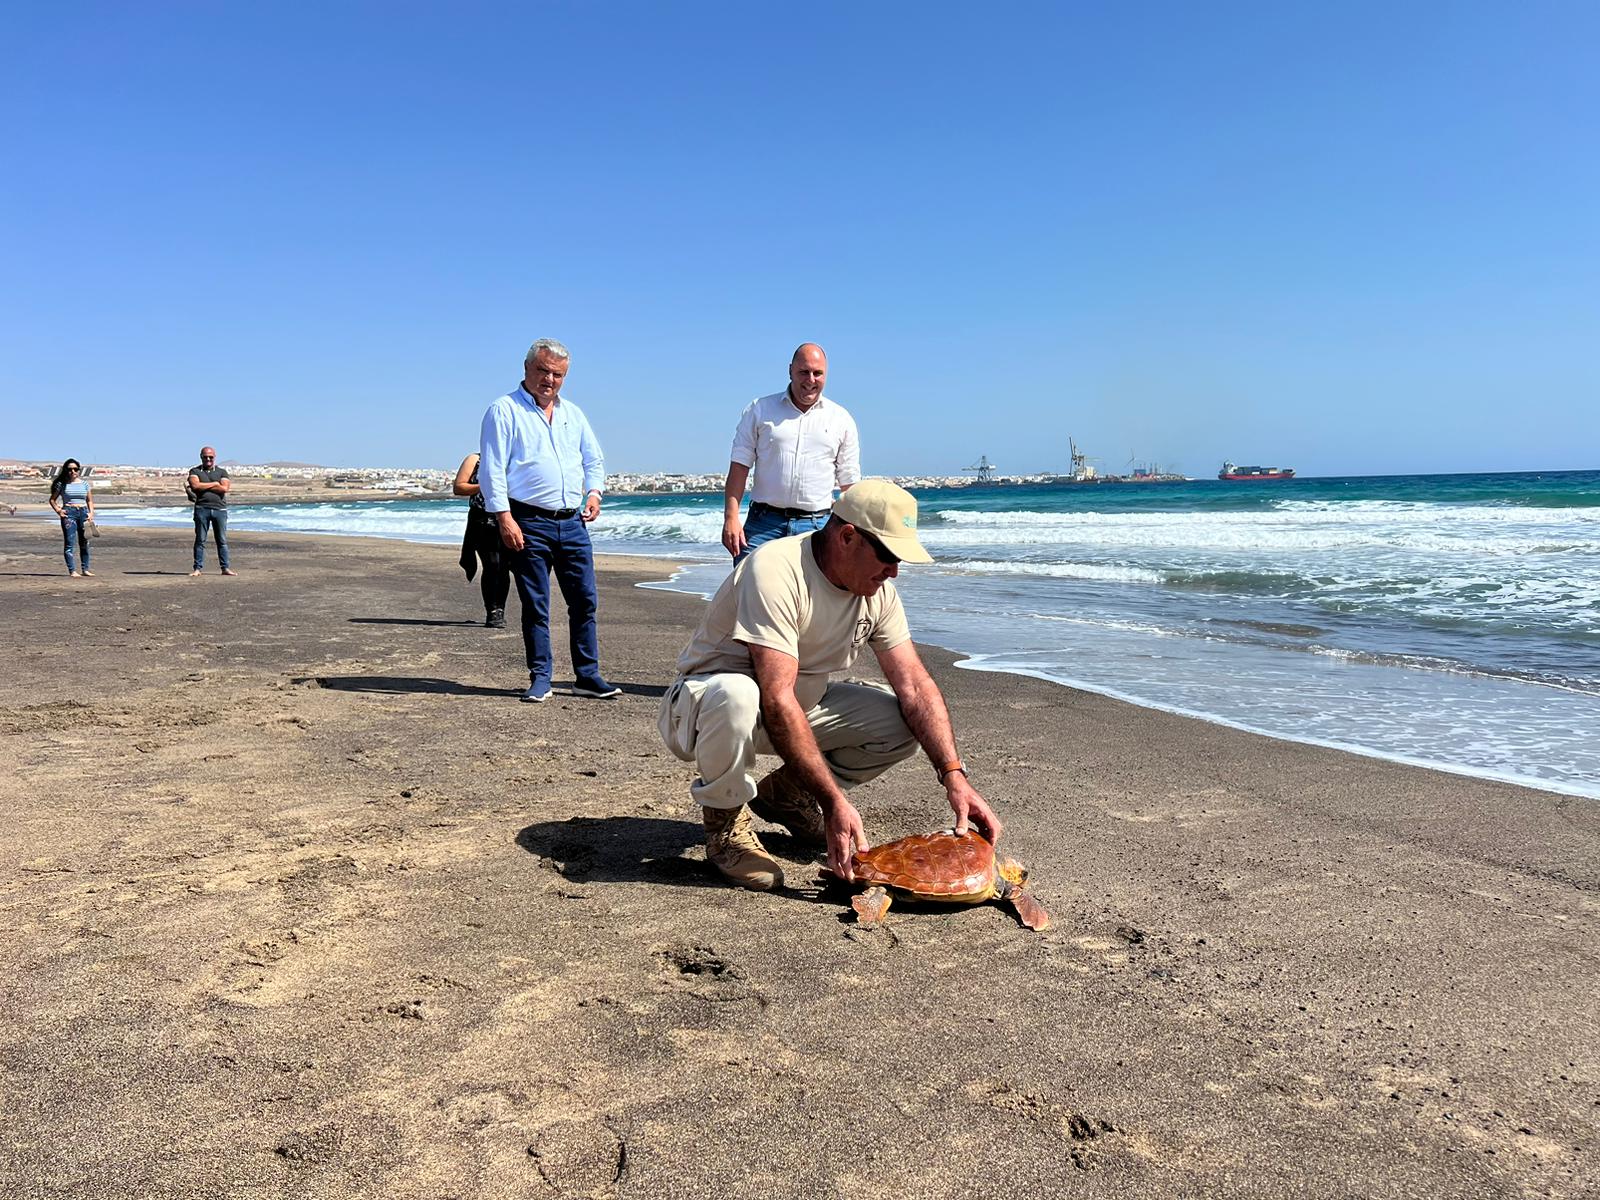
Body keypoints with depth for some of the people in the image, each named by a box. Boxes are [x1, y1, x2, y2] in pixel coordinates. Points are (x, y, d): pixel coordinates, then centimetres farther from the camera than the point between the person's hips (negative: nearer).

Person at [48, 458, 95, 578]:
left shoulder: (85, 483, 12)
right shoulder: (62, 484, 4)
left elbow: (90, 500, 15)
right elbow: (52, 499, 9)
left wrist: (91, 513, 0)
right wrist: (58, 510, -7)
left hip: (83, 512, 4)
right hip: (68, 513, -3)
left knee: (84, 543, 8)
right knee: (69, 542, -7)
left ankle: (85, 569, 17)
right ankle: (72, 571, -9)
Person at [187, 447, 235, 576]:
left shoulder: (222, 472, 13)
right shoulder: (195, 471, 11)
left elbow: (224, 488, -5)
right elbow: (195, 485, -10)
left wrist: (203, 486, -5)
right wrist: (215, 484, -5)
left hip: (220, 509, 1)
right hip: (202, 508, -1)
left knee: (222, 540, 3)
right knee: (200, 540, 0)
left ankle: (225, 568, 7)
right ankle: (197, 568, 4)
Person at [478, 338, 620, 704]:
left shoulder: (573, 414, 17)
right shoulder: (504, 410, -1)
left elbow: (594, 459, 25)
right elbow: (491, 470, -7)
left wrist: (594, 491, 6)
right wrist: (504, 518, -15)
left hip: (572, 522, 5)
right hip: (529, 523, -5)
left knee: (585, 601, 4)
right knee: (535, 606, 0)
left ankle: (588, 676, 12)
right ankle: (540, 678, 10)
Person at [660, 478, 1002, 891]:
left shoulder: (878, 591, -6)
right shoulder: (776, 570, -30)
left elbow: (916, 686, -8)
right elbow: (777, 702, -35)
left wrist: (954, 776, -21)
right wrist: (834, 803, -38)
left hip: (801, 704, 7)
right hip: (702, 705, -7)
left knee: (902, 722, -13)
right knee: (736, 695, -42)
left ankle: (786, 793, 10)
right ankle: (725, 821, -12)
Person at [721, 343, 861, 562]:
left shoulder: (842, 420, 10)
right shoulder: (759, 410, 7)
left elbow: (849, 484, 11)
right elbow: (740, 466, 3)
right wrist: (731, 517, -7)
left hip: (816, 526, 1)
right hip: (763, 522, -1)